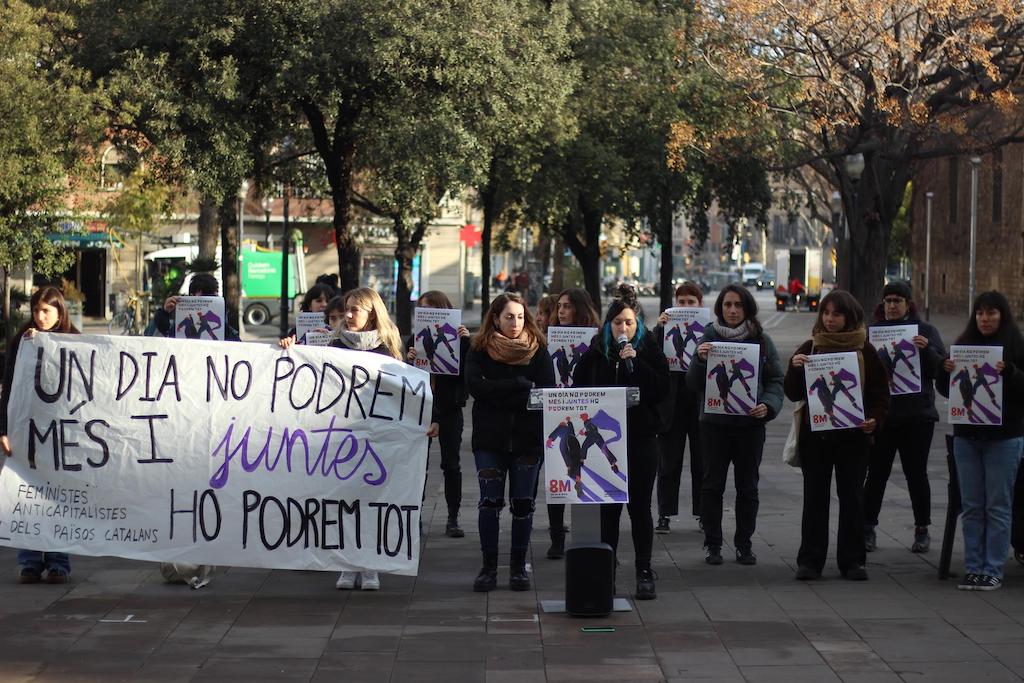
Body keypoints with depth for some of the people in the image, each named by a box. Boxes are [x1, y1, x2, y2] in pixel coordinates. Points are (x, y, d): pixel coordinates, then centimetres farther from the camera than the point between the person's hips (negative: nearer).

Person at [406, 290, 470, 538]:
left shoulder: (457, 337, -2)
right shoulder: (415, 339, 5)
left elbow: (468, 370, -12)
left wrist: (466, 342, -21)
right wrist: (409, 360, -15)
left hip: (449, 407, -2)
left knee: (451, 464, 3)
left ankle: (453, 518, 9)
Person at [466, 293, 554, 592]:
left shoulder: (537, 350, 4)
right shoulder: (480, 350, 3)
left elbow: (548, 391, -8)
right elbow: (475, 386, -13)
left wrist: (499, 395, -14)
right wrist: (521, 385, -16)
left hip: (527, 437, 1)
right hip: (490, 436, -1)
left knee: (523, 503, 3)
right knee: (489, 502, -3)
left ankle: (518, 566, 13)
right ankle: (489, 566, 5)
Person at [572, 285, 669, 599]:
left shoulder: (650, 351, 1)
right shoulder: (595, 354, 5)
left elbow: (662, 390, -11)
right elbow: (578, 391, 8)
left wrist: (634, 362, -18)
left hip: (641, 438, -1)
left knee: (639, 506, 1)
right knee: (608, 507, 2)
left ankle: (645, 573, 7)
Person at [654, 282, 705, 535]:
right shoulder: (666, 327, 2)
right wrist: (659, 328, -20)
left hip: (701, 402, 0)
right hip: (672, 402, 0)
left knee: (702, 462, 8)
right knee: (668, 462, 5)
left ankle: (703, 513, 17)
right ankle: (665, 514, 11)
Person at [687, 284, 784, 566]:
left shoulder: (762, 341, 4)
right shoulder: (708, 339, 1)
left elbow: (776, 380, 6)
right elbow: (693, 384, -2)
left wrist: (768, 405, -13)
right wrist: (700, 360, -21)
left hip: (750, 423, 1)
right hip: (714, 423, -1)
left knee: (748, 486, 8)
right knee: (712, 484, 3)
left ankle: (744, 543, 18)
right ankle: (712, 543, 12)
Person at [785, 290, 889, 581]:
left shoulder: (865, 351, 3)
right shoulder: (809, 348, 5)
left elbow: (880, 393, 4)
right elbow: (794, 394, 3)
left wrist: (874, 419, -13)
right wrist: (795, 368, -15)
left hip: (853, 436, -1)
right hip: (815, 434, 1)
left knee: (852, 497, 4)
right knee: (815, 497, 4)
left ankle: (852, 561, 11)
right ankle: (810, 560, 9)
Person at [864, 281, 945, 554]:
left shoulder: (926, 331, 4)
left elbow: (941, 368, -2)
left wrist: (926, 350, -19)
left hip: (917, 415, 0)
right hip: (880, 414, 0)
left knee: (916, 473, 6)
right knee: (877, 473, 2)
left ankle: (922, 530, 17)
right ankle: (868, 528, 11)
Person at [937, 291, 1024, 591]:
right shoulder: (963, 345, 9)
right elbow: (945, 391, 12)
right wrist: (945, 371, -8)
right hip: (967, 435, 4)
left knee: (998, 506, 0)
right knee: (971, 507, 6)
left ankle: (993, 571, 3)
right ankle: (973, 568, 11)